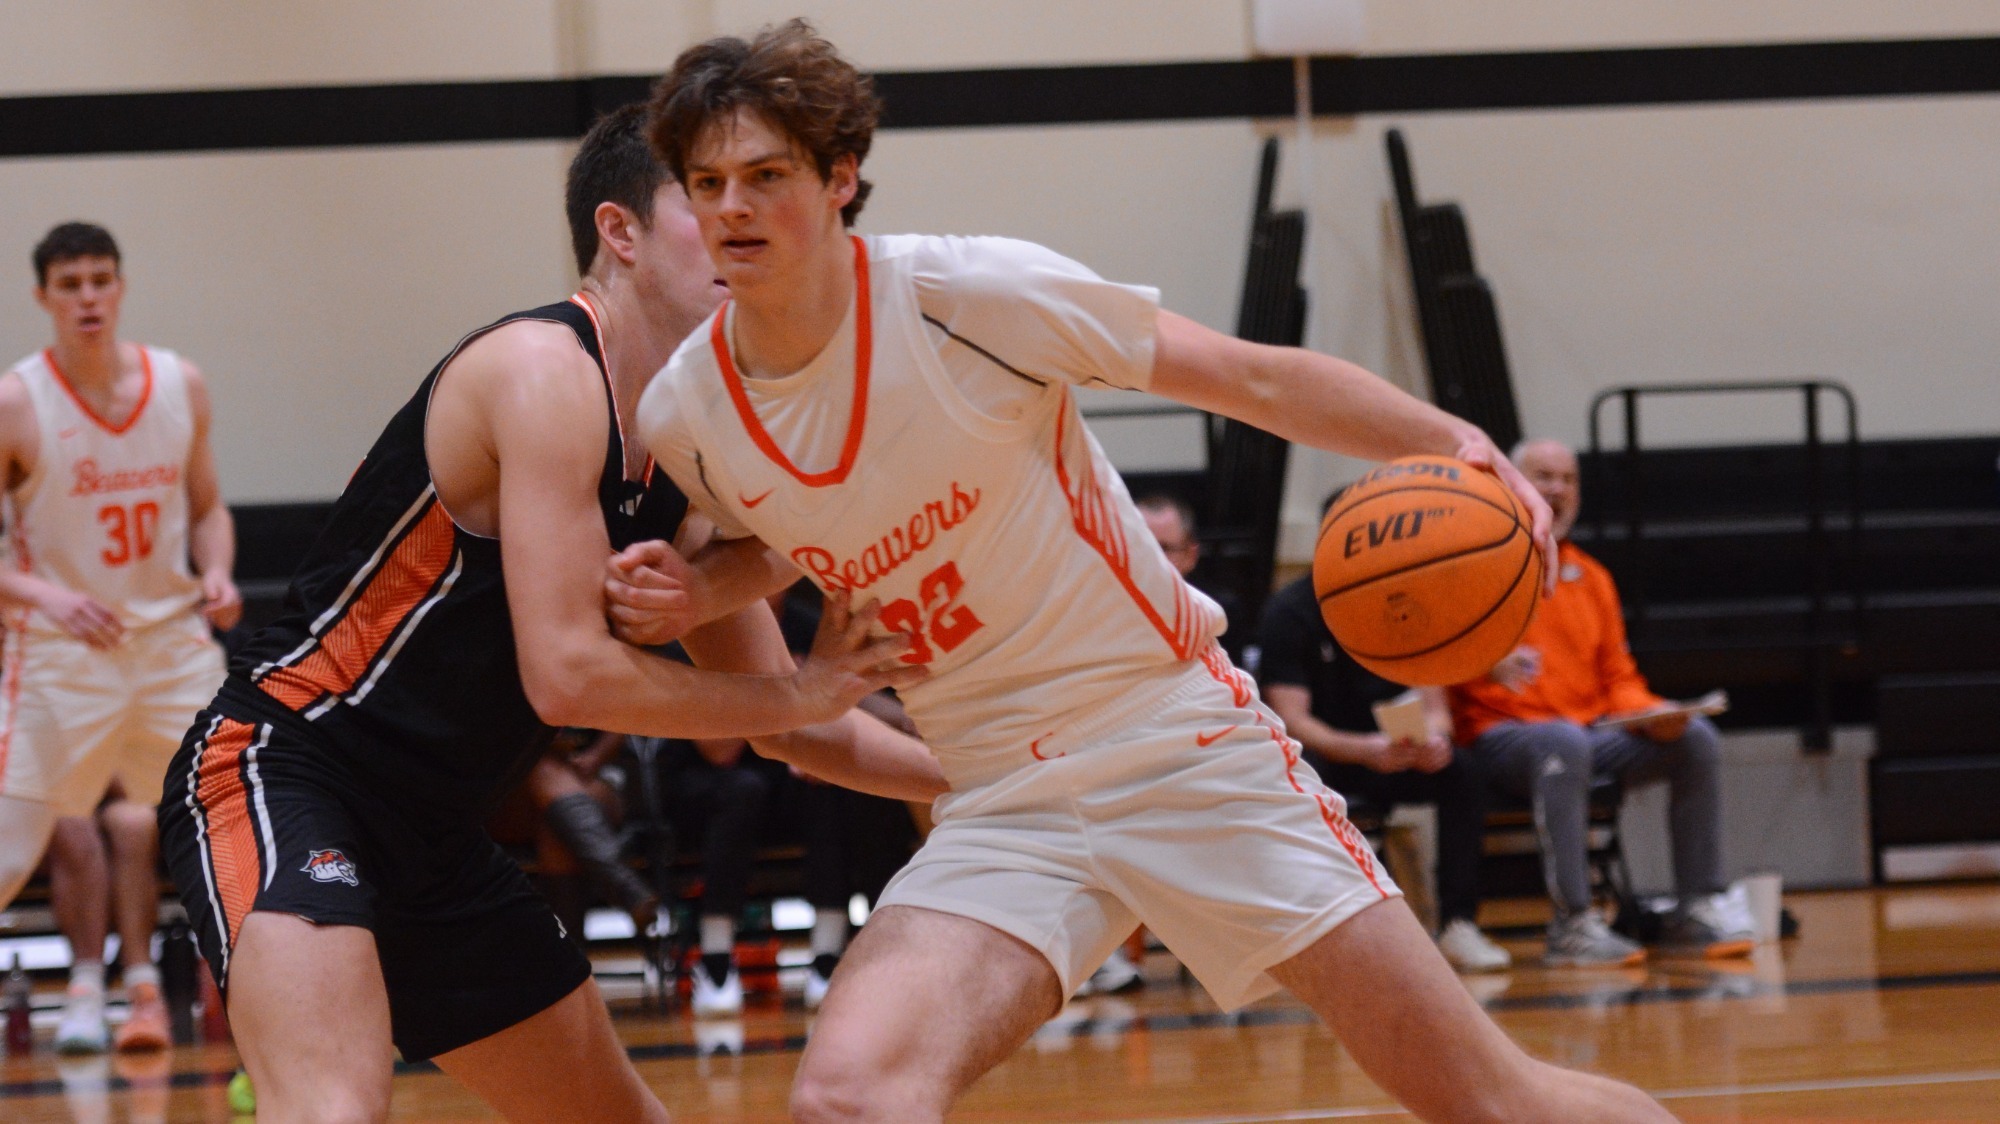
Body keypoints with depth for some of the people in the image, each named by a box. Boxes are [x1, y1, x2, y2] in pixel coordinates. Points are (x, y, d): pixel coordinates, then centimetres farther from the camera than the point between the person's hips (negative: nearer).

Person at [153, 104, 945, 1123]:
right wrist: (800, 696, -13)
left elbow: (781, 726, 19)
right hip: (279, 770, -10)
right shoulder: (546, 371, -16)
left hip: (435, 841, 10)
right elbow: (568, 675, -23)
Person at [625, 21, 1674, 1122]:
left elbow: (1254, 378, -8)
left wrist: (1450, 440, -22)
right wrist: (691, 590, 1)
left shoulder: (966, 292, -14)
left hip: (1186, 740, -3)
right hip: (1000, 811, 3)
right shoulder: (683, 418, -2)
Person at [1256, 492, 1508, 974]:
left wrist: (1433, 738, -28)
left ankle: (1458, 925, -25)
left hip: (1386, 755, 4)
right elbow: (1290, 721, -20)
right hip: (1315, 754, -4)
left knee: (1462, 772, -24)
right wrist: (1365, 750, -38)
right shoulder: (1290, 612, -12)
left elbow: (1434, 706, -1)